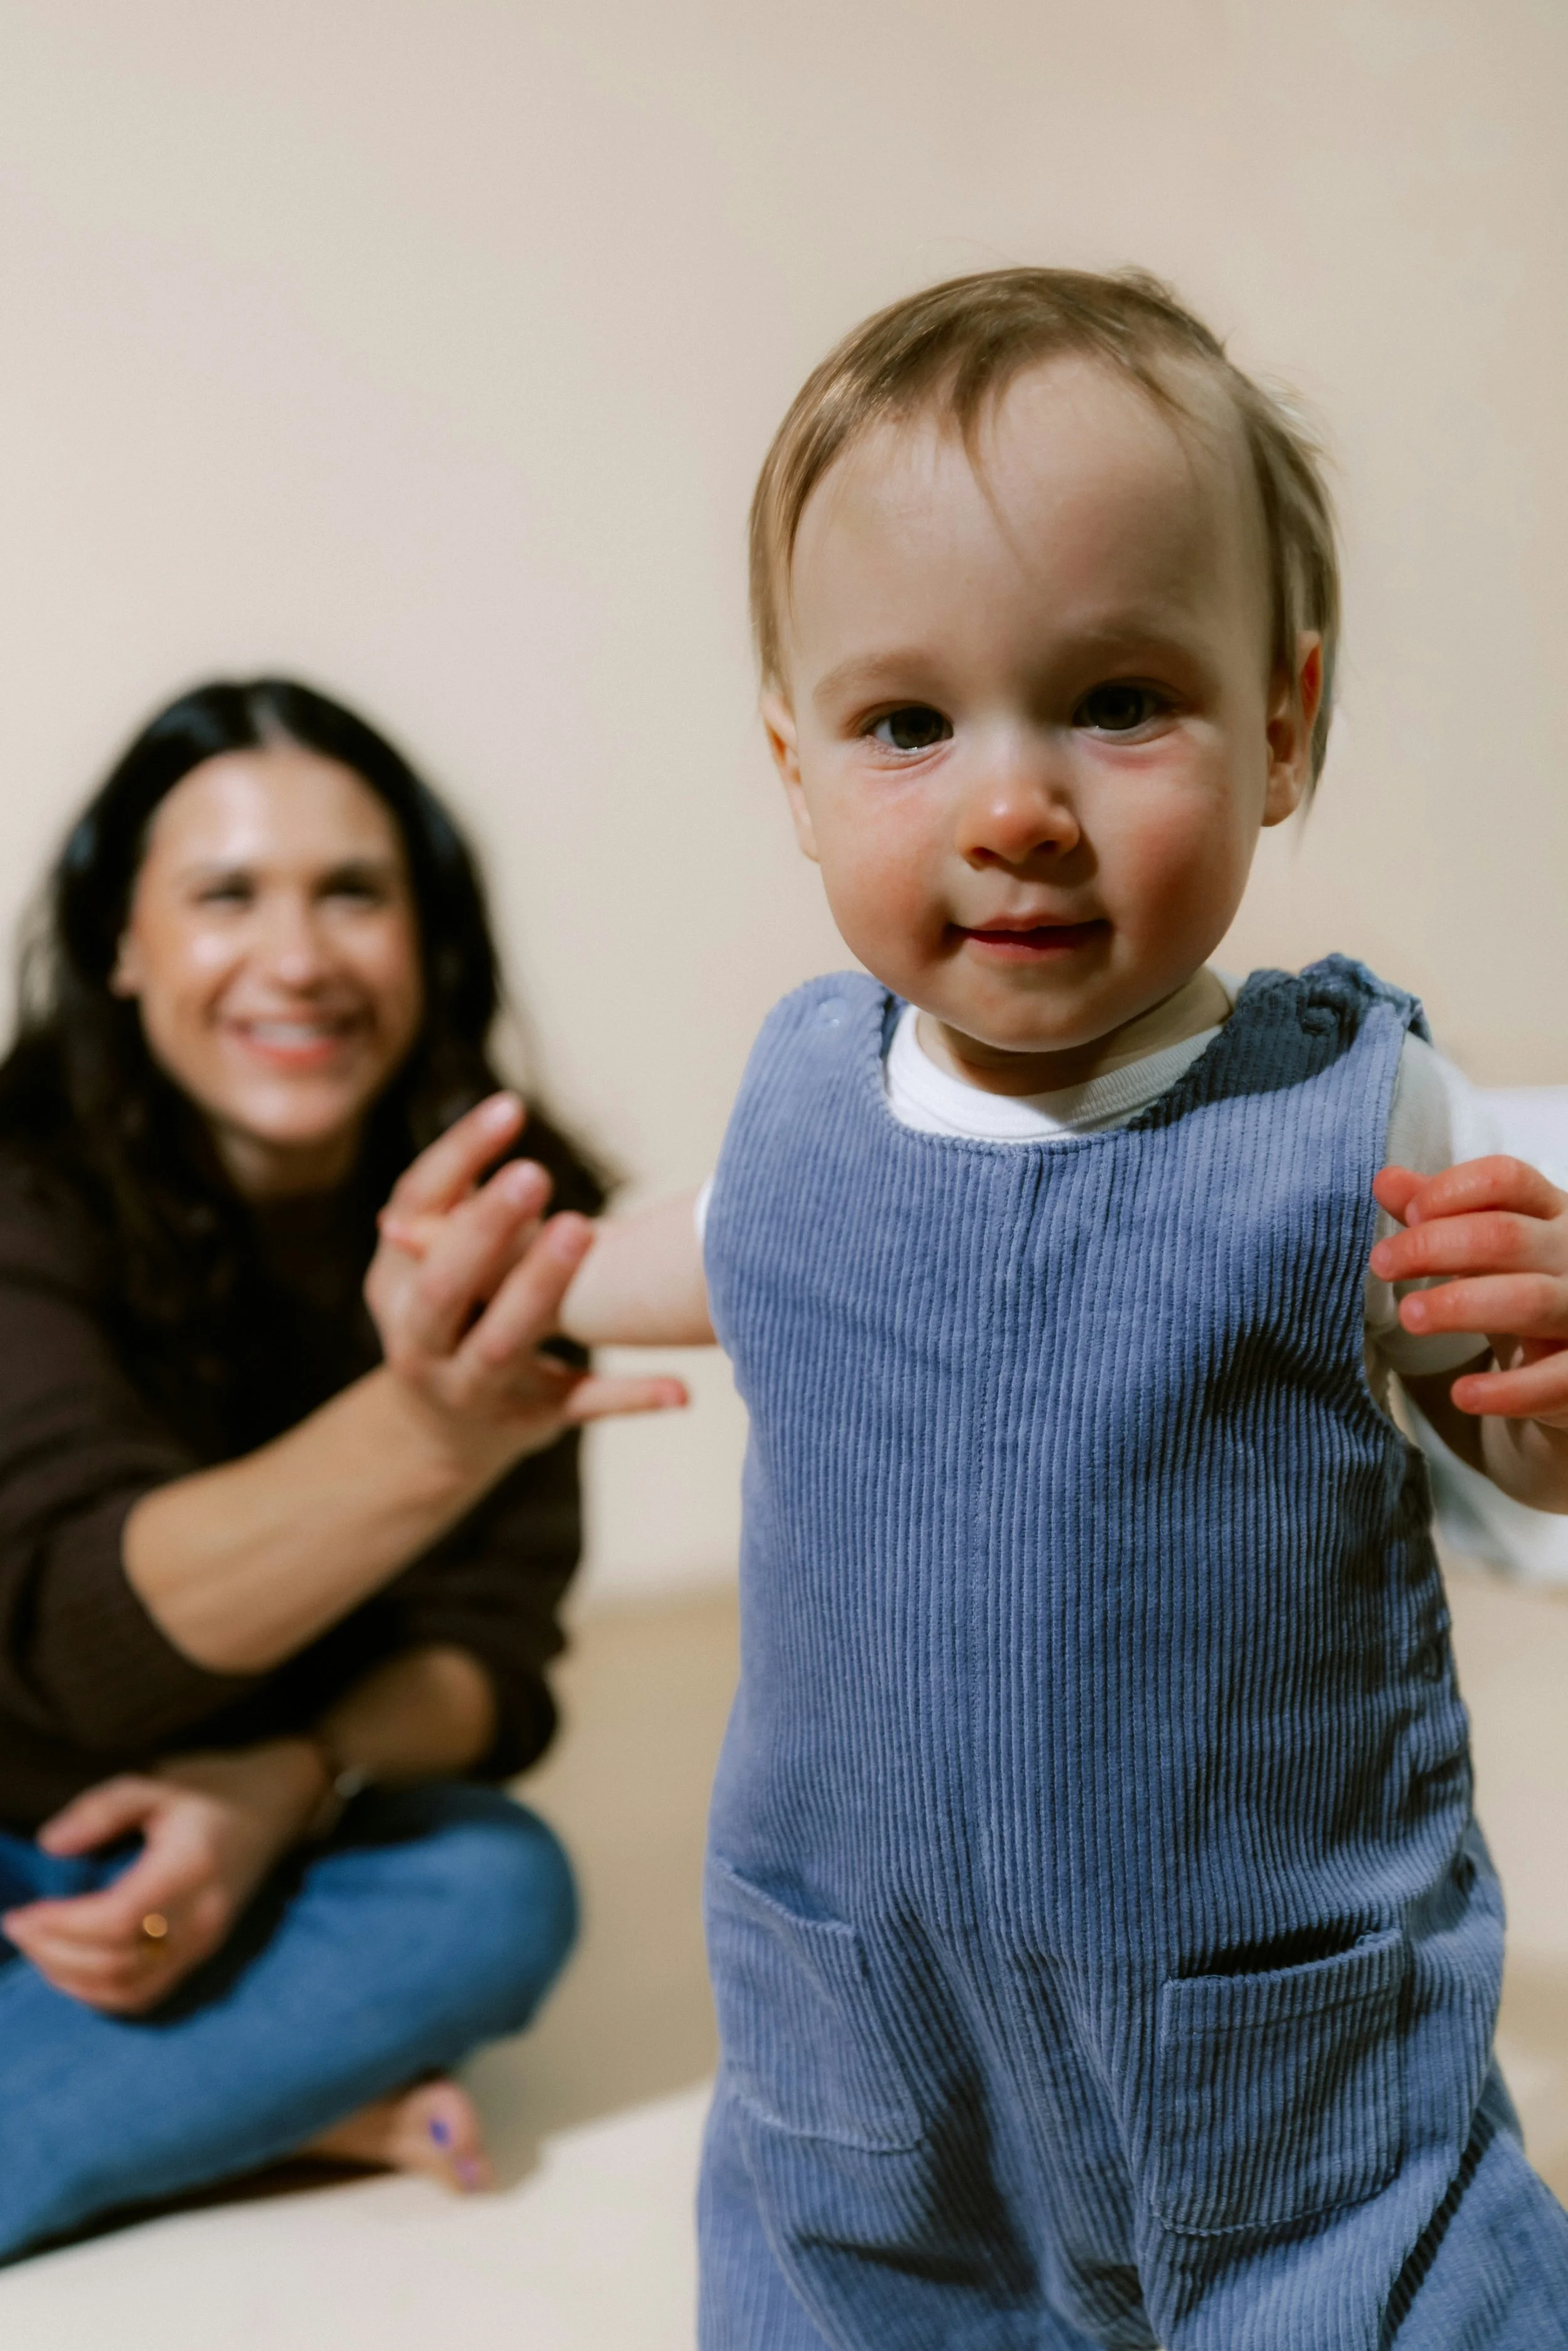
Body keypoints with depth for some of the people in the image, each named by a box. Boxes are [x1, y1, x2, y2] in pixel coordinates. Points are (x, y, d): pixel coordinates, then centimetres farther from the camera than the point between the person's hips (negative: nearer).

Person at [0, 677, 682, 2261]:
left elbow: (483, 1645, -10)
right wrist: (417, 1435, -53)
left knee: (497, 1892, -28)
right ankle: (295, 2094, -14)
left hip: (281, 1838, 1)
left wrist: (289, 1785, -31)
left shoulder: (485, 1223, -11)